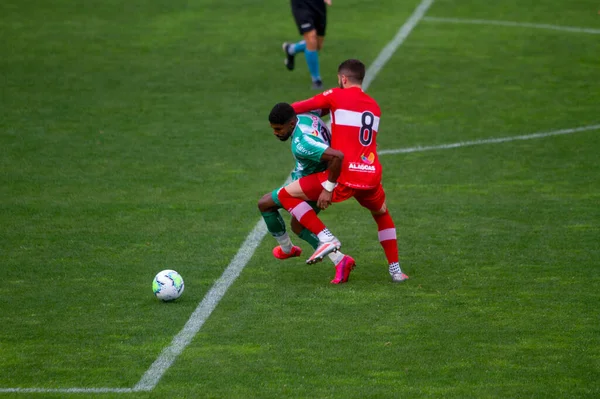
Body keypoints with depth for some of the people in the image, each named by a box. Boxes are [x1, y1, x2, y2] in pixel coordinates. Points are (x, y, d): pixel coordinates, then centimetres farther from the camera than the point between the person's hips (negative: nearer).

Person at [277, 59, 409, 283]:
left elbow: (297, 108, 4)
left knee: (286, 195, 4)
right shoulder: (374, 106, 19)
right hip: (371, 177, 6)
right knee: (382, 214, 36)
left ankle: (326, 239, -9)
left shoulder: (337, 96, 2)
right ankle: (395, 269, 29)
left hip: (345, 176, -6)